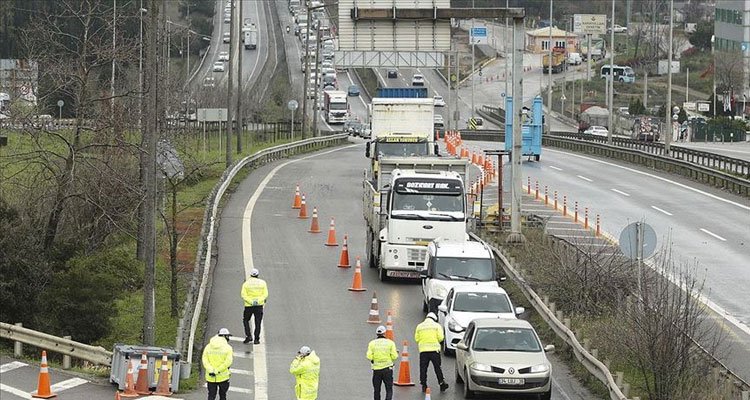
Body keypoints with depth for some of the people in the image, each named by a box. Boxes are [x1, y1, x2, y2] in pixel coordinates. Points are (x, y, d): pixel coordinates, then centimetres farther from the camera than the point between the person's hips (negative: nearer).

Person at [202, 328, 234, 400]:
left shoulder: (208, 347, 4)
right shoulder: (227, 347, -8)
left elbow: (204, 360, -6)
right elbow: (228, 362, -17)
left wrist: (211, 370, -13)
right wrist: (217, 371, -16)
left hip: (210, 378, 2)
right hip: (223, 377, -2)